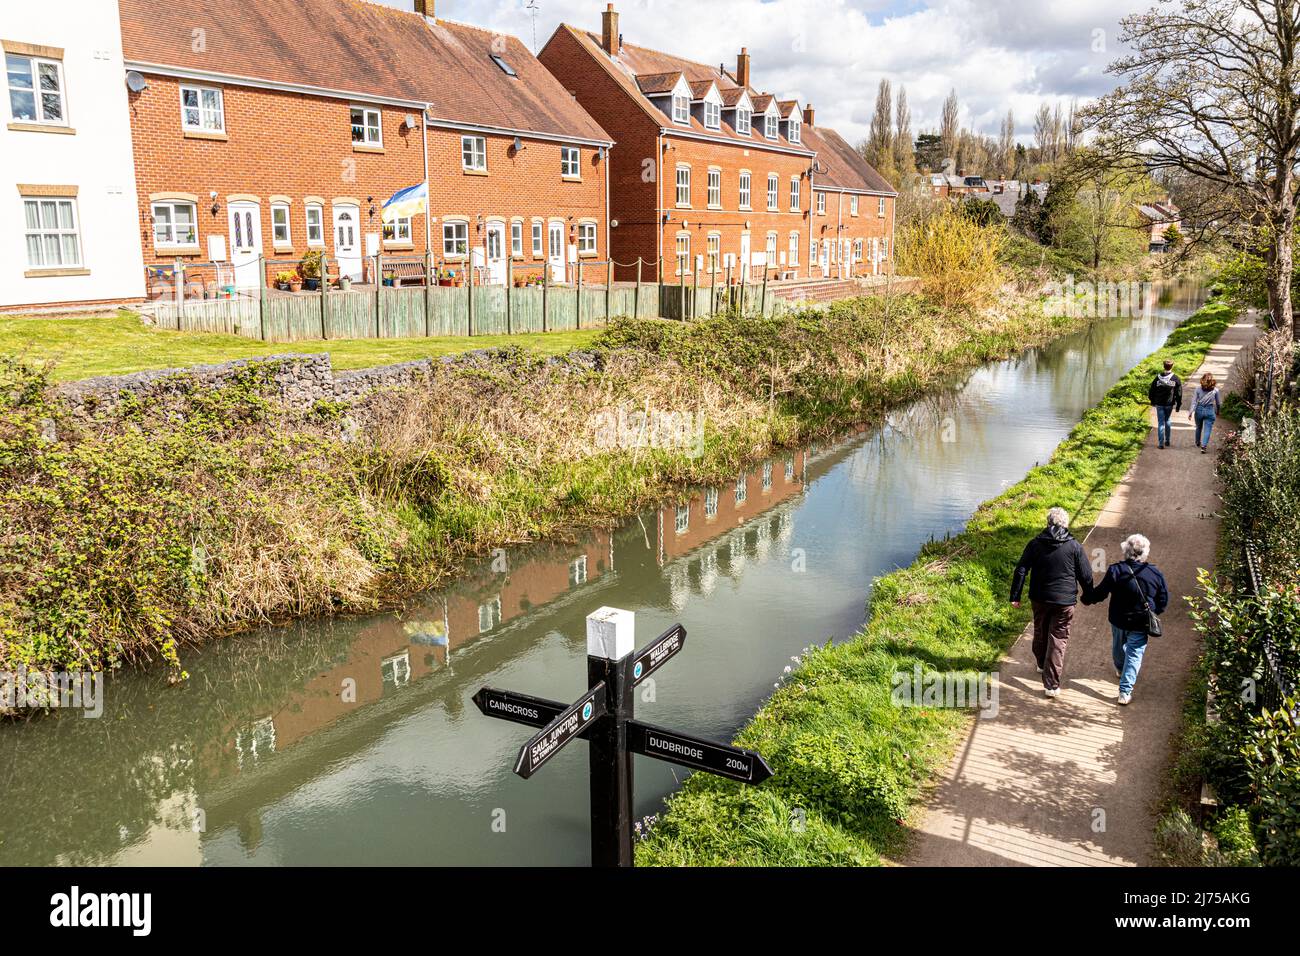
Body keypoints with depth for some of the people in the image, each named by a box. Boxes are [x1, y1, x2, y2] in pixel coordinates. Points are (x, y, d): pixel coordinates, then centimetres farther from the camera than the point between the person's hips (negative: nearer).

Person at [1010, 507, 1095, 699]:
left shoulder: (1035, 544, -4)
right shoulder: (1074, 546, -7)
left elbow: (1020, 571, -5)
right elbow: (1086, 575, -1)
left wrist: (1015, 596, 0)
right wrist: (1088, 595, 16)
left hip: (1039, 599, 2)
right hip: (1065, 601, -2)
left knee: (1040, 632, 23)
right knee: (1058, 639, 1)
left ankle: (1041, 664, 48)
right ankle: (1051, 685, -3)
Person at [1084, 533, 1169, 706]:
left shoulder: (1115, 570, -18)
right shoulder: (1155, 574, -12)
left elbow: (1100, 593, -11)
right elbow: (1163, 601, -2)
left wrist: (1086, 599, 8)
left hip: (1118, 620, 1)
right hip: (1141, 625, -1)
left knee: (1118, 646, 27)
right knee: (1134, 655, 6)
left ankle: (1120, 670, 54)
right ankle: (1125, 691, 1)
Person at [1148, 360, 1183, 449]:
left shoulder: (1158, 378, -5)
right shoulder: (1176, 379, -5)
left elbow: (1151, 391, 1)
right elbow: (1179, 394, -3)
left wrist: (1152, 401, 17)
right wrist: (1178, 405, 5)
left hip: (1159, 404, -1)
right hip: (1169, 404, 1)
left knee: (1161, 423, 2)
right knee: (1167, 421, 19)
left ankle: (1161, 443, -3)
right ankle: (1167, 440, 24)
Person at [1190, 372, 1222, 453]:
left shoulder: (1198, 388, -5)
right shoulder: (1215, 390, -4)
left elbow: (1194, 401, -6)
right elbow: (1219, 403, 4)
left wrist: (1191, 412, -5)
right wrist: (1217, 412, 19)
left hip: (1199, 410, 2)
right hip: (1210, 411, -2)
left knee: (1199, 428, 22)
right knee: (1207, 429, 0)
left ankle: (1198, 443, 40)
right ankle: (1204, 446, -14)